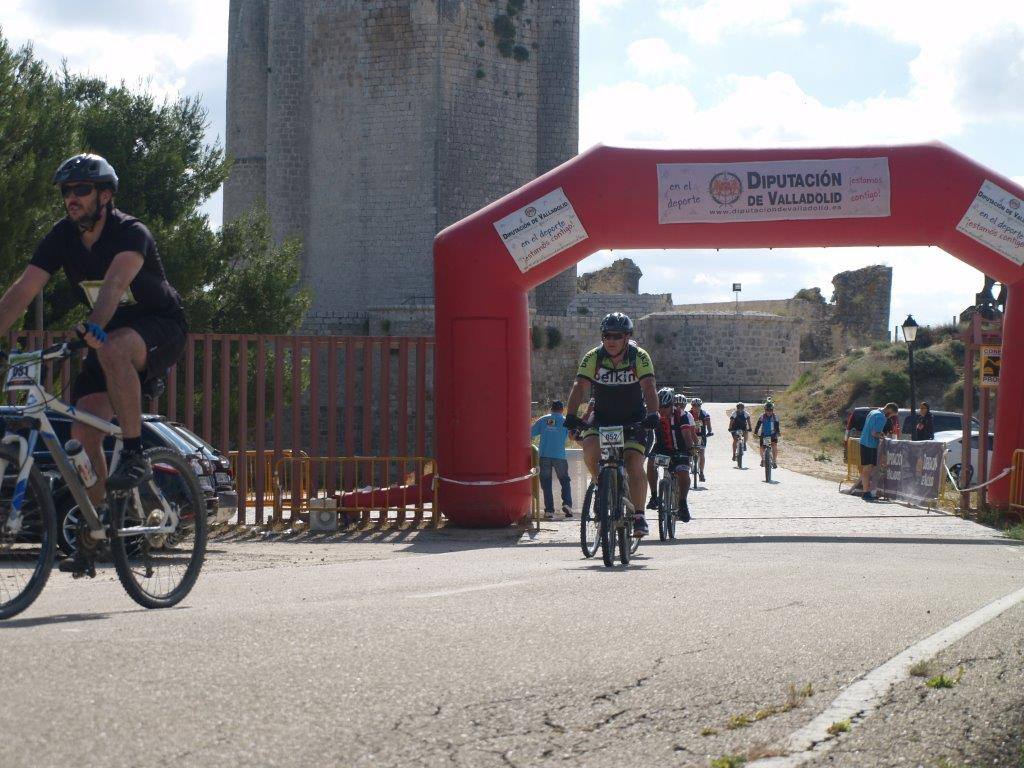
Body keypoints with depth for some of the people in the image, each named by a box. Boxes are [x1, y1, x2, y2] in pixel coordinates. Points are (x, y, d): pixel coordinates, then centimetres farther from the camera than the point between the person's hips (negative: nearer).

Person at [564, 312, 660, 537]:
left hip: (633, 419, -1)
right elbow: (580, 386, -23)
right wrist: (571, 415, -39)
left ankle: (639, 516, -9)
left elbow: (649, 387, -28)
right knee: (590, 449, -26)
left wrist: (652, 414, -45)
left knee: (634, 462, -18)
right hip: (602, 417, 1)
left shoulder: (640, 357, -16)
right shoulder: (593, 358, -13)